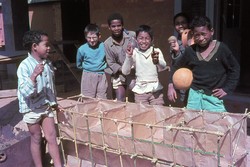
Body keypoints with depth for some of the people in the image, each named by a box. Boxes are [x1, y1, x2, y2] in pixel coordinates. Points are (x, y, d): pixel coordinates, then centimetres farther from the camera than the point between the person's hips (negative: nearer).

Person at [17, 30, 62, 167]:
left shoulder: (47, 63, -1)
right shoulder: (24, 66, -20)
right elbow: (25, 92, -28)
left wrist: (54, 102, 21)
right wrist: (34, 75, -40)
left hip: (46, 106, 5)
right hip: (31, 109, -5)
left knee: (52, 138, 9)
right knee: (36, 139, 10)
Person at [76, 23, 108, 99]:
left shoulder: (104, 46, -7)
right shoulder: (82, 49, -9)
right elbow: (79, 64, 8)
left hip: (101, 75, 1)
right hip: (88, 76, -1)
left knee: (102, 98, 9)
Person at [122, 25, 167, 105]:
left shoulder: (156, 51, -5)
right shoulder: (134, 53, -2)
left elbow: (163, 67, -21)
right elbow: (125, 72, -5)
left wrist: (157, 61, -43)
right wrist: (128, 56, -19)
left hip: (155, 89, 0)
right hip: (140, 90, 1)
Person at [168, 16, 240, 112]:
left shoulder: (221, 49, -4)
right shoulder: (190, 51, 4)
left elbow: (234, 69, 5)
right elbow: (177, 68, 15)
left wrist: (227, 89, -1)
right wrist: (171, 86, 4)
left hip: (214, 97, -2)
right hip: (194, 95, 3)